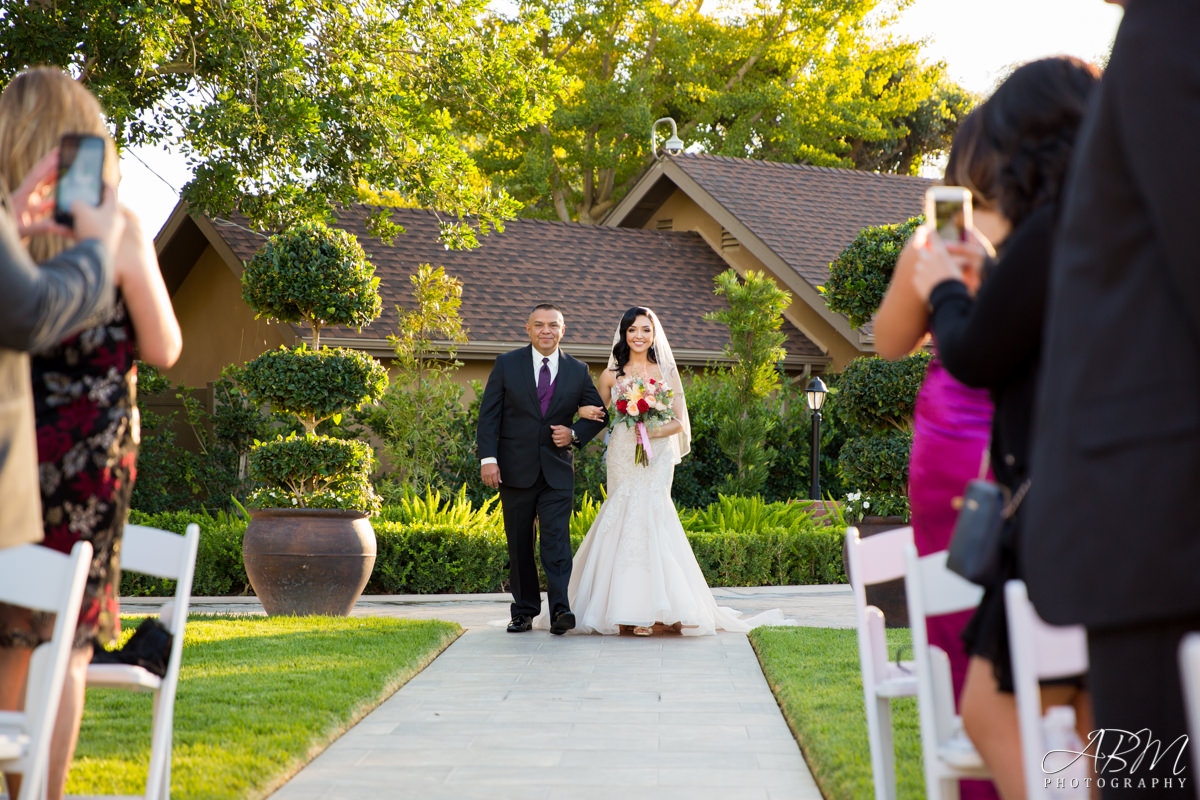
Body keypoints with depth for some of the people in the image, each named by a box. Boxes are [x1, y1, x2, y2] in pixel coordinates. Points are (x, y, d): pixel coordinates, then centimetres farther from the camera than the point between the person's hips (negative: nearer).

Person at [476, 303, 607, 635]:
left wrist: (574, 434, -6)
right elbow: (489, 415, 0)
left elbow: (597, 414, 14)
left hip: (557, 470, 0)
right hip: (515, 469, 0)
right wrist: (488, 458, -11)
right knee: (519, 545, 6)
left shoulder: (578, 371, 5)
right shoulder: (507, 364, 2)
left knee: (557, 540, -11)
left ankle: (560, 610, -16)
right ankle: (524, 611, 15)